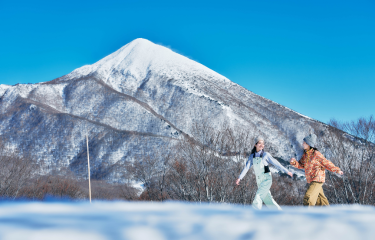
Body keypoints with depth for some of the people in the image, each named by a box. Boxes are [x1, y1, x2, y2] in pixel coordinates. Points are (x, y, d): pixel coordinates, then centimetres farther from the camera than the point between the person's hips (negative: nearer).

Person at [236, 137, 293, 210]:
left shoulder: (266, 155, -5)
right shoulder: (252, 156, 6)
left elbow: (276, 163, -2)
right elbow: (246, 167, -1)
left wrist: (287, 171, -1)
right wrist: (239, 178, -11)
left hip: (267, 179, -5)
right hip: (259, 181, 5)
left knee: (258, 197, -18)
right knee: (268, 200, 10)